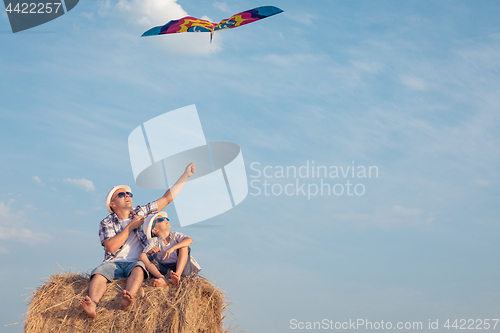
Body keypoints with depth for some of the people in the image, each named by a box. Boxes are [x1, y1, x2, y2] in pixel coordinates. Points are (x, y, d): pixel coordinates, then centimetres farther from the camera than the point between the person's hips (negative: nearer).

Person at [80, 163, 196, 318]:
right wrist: (130, 226, -6)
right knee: (99, 273, -33)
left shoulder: (141, 212, 15)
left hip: (136, 262, 0)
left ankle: (126, 300, -64)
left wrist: (185, 176, 7)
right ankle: (92, 305, -58)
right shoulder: (106, 223, 8)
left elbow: (167, 198, 13)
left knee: (138, 269, -36)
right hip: (114, 262, 0)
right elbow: (111, 247, -9)